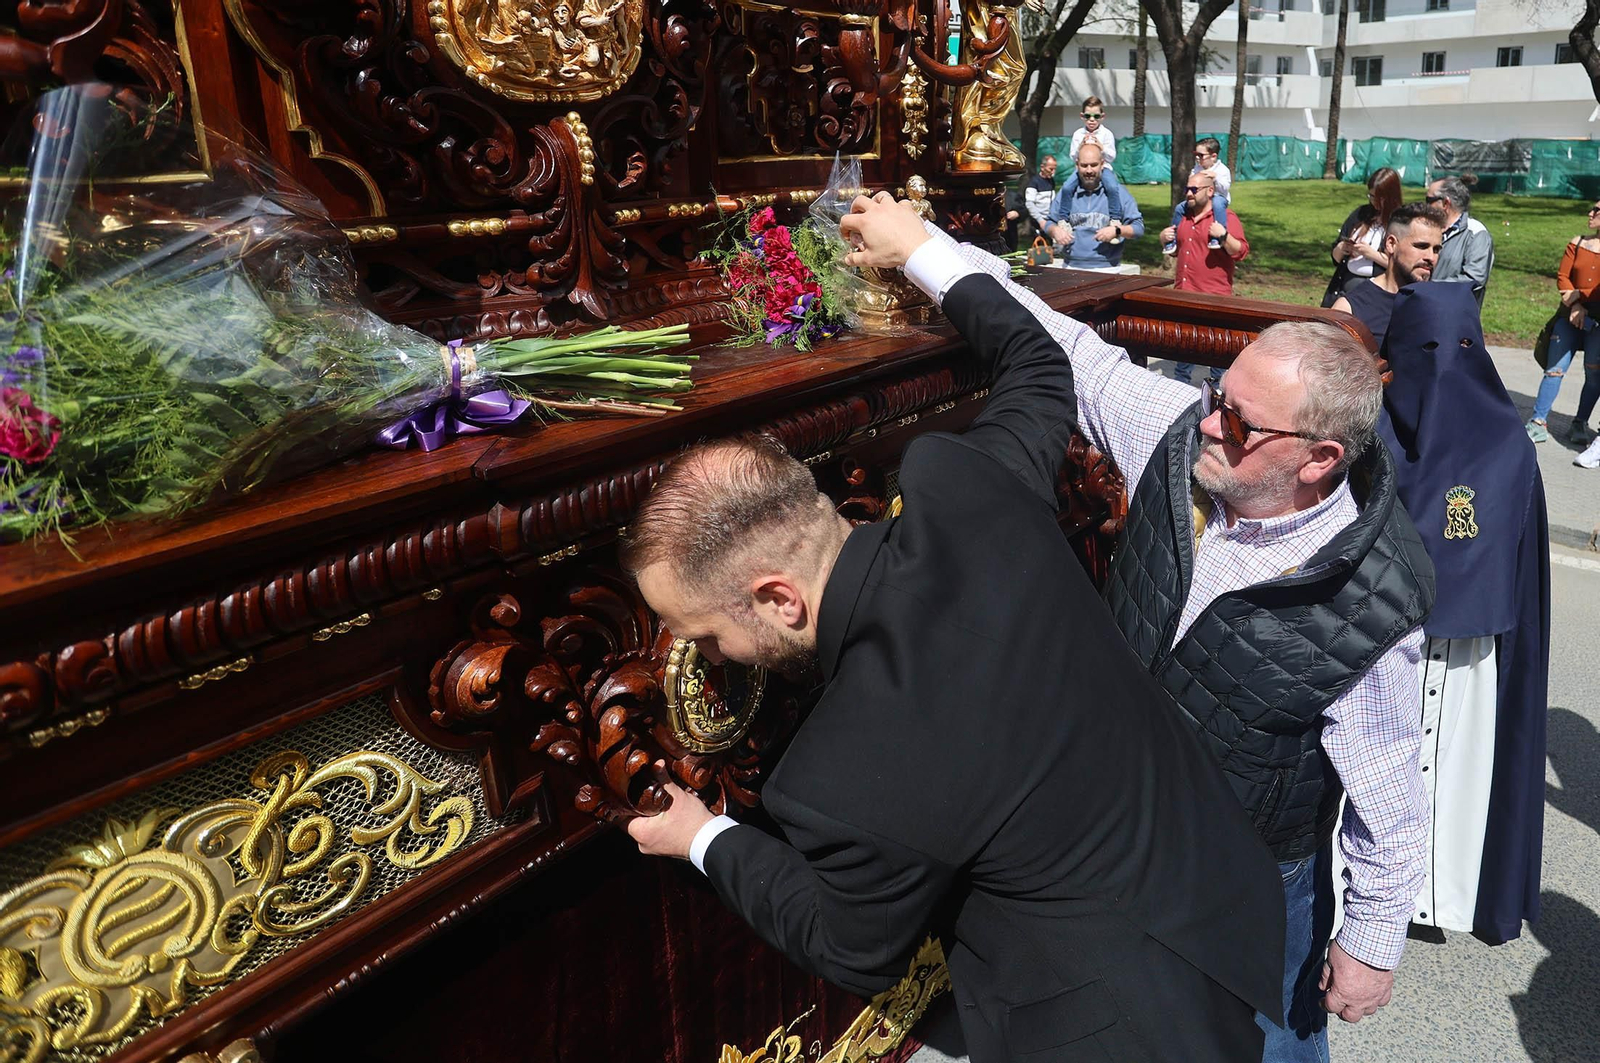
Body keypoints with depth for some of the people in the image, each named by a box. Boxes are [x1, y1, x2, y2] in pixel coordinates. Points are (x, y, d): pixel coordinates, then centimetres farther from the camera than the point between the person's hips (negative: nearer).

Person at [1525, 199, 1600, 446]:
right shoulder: (1577, 244, 9)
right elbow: (1562, 276, 3)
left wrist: (1580, 295, -11)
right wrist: (1575, 305, -9)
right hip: (1571, 316, 2)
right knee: (1556, 368, -3)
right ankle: (1539, 423, -3)